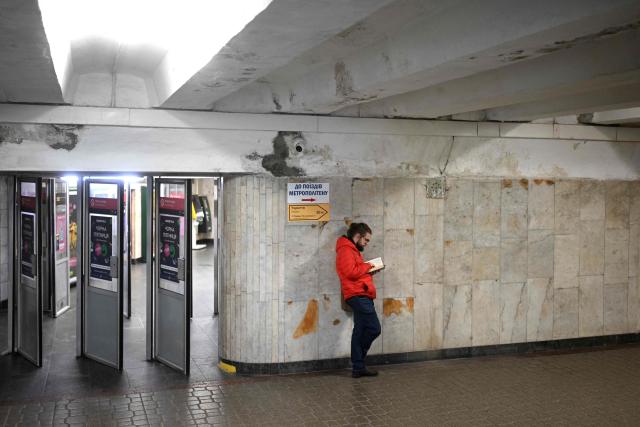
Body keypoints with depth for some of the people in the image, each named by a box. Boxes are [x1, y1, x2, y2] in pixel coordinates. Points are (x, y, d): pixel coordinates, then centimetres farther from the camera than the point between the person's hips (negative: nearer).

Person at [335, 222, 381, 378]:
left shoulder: (352, 250, 24)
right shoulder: (346, 250, -9)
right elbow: (351, 272, -21)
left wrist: (368, 269, 9)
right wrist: (367, 266, -8)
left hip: (360, 296, 11)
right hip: (358, 295, -11)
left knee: (360, 332, 10)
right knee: (374, 328, -12)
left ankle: (358, 368, 13)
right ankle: (358, 366, 3)